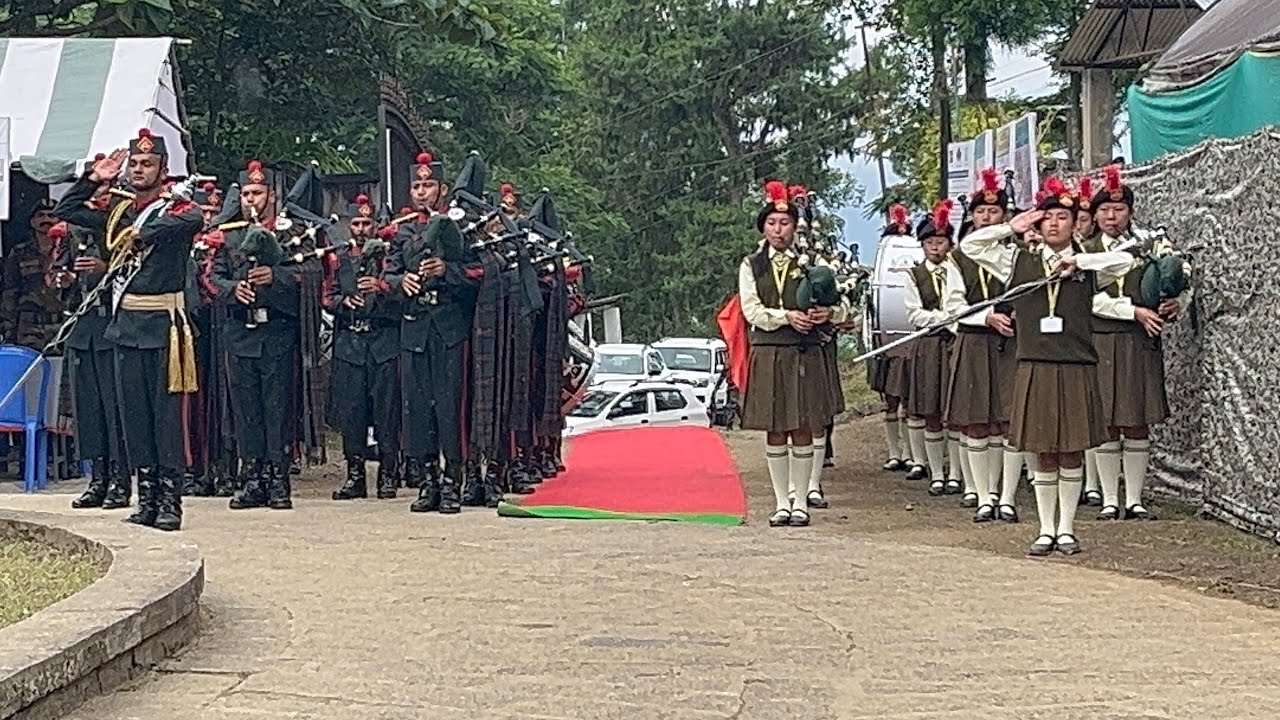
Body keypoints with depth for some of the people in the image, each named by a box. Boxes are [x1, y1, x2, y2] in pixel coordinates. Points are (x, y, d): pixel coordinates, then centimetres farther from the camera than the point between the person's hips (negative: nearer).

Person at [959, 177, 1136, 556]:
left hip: (1077, 369, 0)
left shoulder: (1088, 266, 6)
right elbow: (970, 245, 6)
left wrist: (1075, 261, -12)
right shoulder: (1019, 261, 8)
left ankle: (1066, 529, 14)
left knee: (1072, 451, 4)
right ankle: (1046, 530, 13)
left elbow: (1125, 260, -11)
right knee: (1043, 453, 5)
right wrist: (1011, 227, 0)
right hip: (1035, 368, 0)